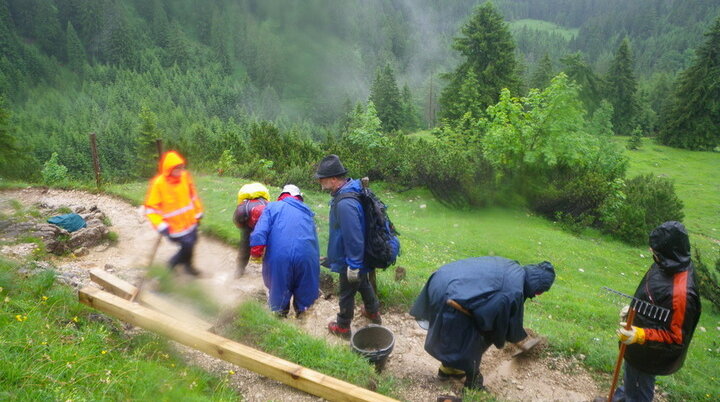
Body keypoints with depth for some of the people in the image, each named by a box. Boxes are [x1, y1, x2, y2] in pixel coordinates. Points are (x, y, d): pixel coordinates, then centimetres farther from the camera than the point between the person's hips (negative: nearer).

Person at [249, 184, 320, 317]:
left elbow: (260, 232, -4)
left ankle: (281, 310, 38)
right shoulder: (306, 211, 23)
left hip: (279, 256, -2)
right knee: (304, 283, 25)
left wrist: (256, 252, -3)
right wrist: (315, 260, 30)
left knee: (280, 283, 22)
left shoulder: (273, 207, 13)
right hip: (306, 255, 2)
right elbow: (314, 238, 24)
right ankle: (301, 308, 40)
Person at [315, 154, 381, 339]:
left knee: (347, 293, 12)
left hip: (351, 260, -9)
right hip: (361, 257, 9)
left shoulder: (345, 204, -36)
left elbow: (354, 238, -32)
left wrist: (353, 265, -23)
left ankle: (342, 327, 34)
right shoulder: (349, 190, -3)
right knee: (363, 283, 29)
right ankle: (373, 312, 51)